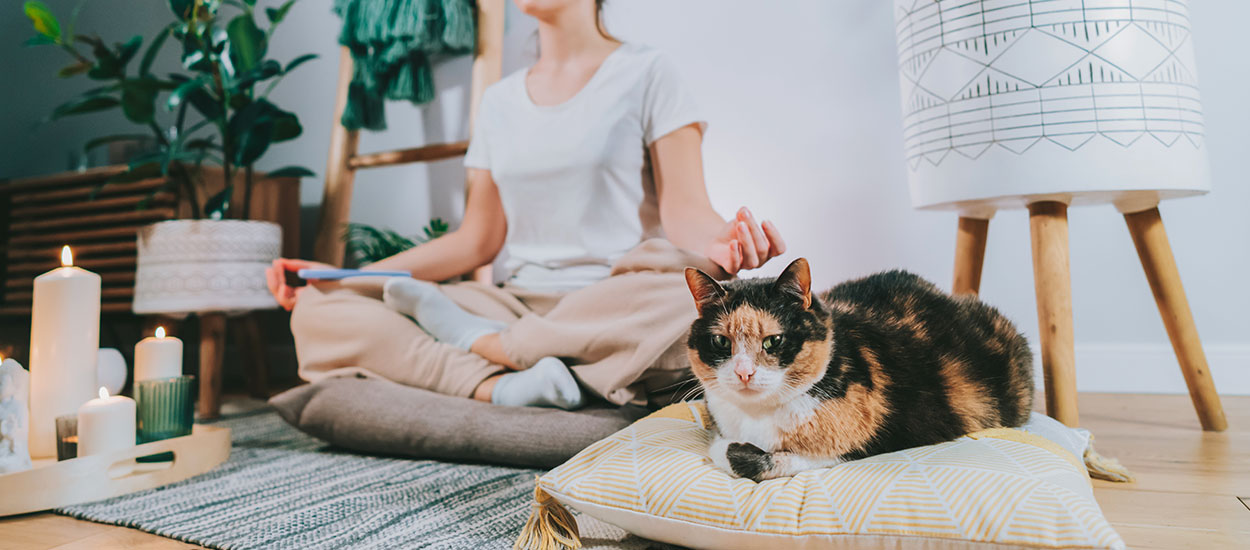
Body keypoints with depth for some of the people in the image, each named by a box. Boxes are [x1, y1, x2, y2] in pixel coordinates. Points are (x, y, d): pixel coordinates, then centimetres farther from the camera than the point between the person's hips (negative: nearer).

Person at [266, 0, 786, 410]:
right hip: (517, 302, 4)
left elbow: (685, 212, -6)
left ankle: (482, 342, -19)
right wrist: (341, 278, 9)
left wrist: (720, 244, -31)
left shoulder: (644, 72, 3)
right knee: (317, 311, -11)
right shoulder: (501, 100, 17)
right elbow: (477, 241, 15)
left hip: (614, 310, -3)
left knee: (691, 288, -38)